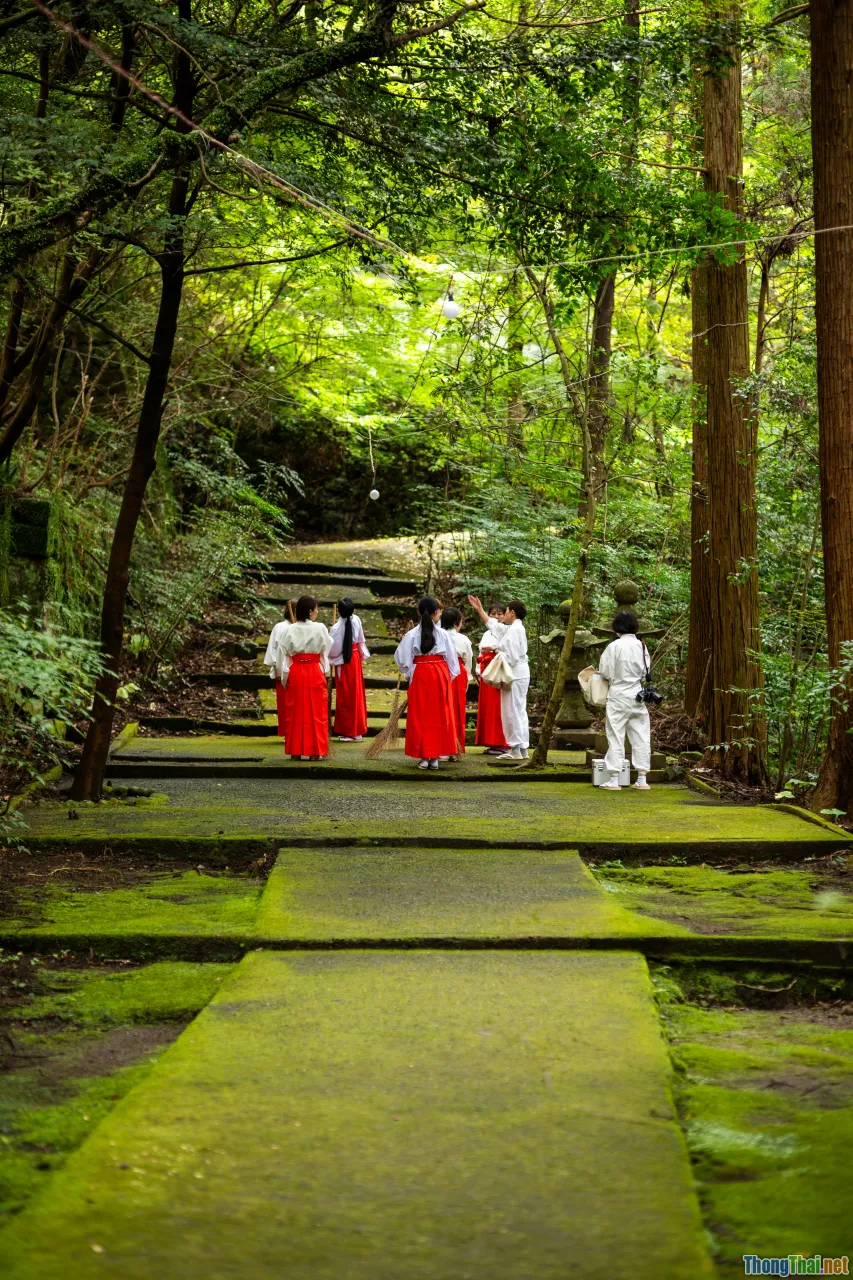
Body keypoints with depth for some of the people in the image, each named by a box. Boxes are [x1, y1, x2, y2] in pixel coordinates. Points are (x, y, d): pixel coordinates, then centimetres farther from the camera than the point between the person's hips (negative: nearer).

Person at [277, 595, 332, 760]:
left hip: (295, 673, 2)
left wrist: (284, 675, 6)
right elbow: (327, 648, 2)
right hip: (315, 672, -2)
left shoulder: (290, 630, -3)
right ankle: (316, 751, 5)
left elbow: (283, 654, -2)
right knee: (316, 712, 5)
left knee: (295, 713, 8)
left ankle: (296, 751, 9)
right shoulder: (320, 629, -7)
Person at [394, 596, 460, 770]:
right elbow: (451, 658, 0)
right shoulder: (442, 634, -4)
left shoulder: (412, 635, -6)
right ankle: (435, 757, 10)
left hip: (420, 674, -1)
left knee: (420, 716, 6)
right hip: (440, 674, 1)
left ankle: (423, 757, 4)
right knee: (439, 715, 8)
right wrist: (449, 677, 12)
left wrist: (409, 674, 13)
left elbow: (402, 658, -3)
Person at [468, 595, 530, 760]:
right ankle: (522, 749, 13)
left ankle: (516, 750, -4)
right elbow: (492, 624, 30)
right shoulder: (515, 627, 16)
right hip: (520, 675, 10)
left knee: (512, 711, -6)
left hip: (514, 676, -10)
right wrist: (479, 609, 33)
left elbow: (511, 657, -21)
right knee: (519, 712, 11)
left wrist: (498, 652, -5)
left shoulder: (514, 629, -15)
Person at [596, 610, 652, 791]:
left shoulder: (614, 646, -13)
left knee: (615, 737, 1)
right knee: (641, 737, 9)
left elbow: (604, 672, -9)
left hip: (618, 696, -4)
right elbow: (645, 672, 6)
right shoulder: (641, 646, 0)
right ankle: (642, 779, 11)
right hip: (637, 694, 4)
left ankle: (613, 780, 1)